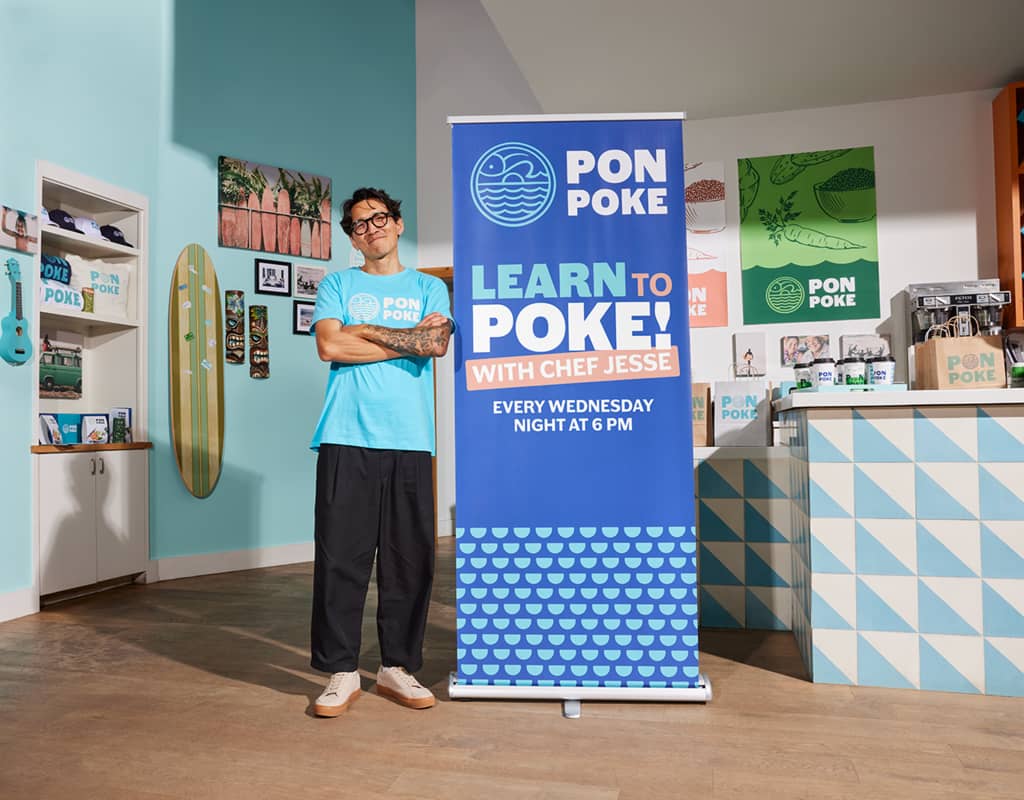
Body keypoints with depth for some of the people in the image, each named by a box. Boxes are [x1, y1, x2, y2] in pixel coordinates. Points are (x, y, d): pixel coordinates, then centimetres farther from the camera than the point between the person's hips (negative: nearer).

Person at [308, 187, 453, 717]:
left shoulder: (430, 287, 17)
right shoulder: (337, 285, 15)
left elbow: (437, 344, -3)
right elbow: (330, 346, -4)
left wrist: (366, 330, -1)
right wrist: (410, 339, -1)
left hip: (411, 440, 1)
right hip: (347, 438, -1)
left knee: (411, 558, 3)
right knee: (341, 555, -2)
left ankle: (397, 666, 17)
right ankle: (341, 672, 11)